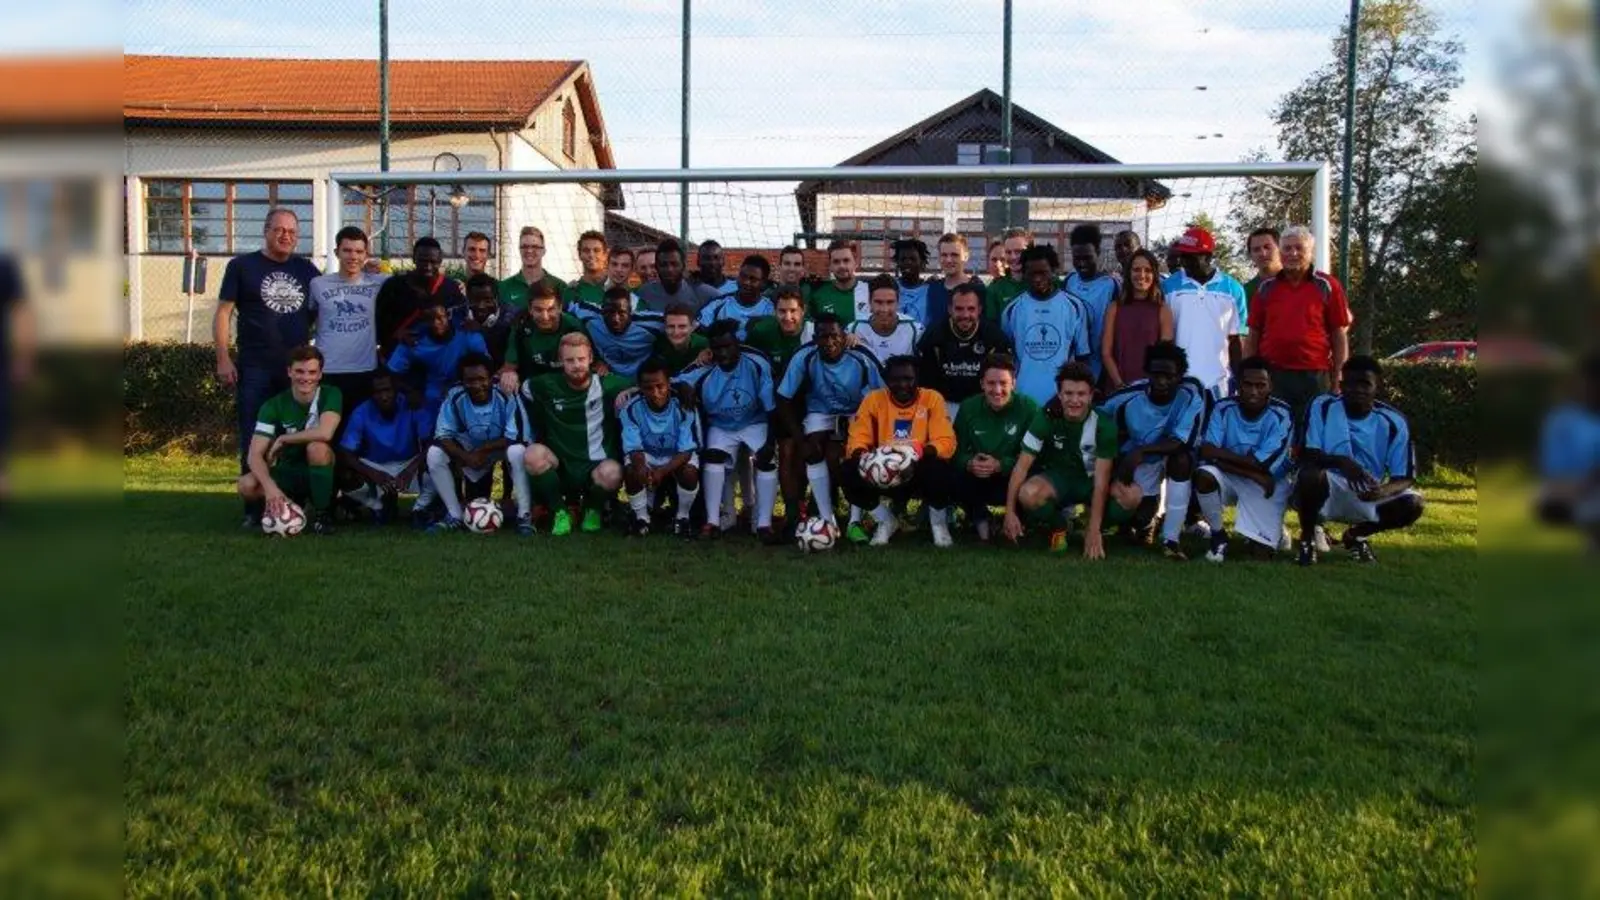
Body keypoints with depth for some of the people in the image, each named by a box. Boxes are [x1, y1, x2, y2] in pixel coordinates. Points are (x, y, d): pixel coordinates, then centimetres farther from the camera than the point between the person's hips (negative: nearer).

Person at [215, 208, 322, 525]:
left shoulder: (306, 269, 12)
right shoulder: (242, 266, 3)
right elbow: (223, 313, 1)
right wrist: (223, 359, -8)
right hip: (255, 370, -3)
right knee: (254, 442, 0)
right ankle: (254, 510, 7)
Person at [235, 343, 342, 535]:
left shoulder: (330, 395, -13)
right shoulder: (274, 405, -9)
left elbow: (325, 433, -33)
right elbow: (254, 455, -18)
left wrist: (283, 439, -19)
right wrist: (270, 486, -36)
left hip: (320, 473, -2)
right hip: (287, 475, 2)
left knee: (317, 447, -34)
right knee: (247, 485, -26)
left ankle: (322, 513, -16)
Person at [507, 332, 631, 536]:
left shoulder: (608, 385, -1)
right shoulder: (547, 386, 0)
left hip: (596, 468, -1)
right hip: (559, 468, 1)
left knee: (611, 473, -36)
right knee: (533, 454, -31)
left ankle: (594, 509, 3)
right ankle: (560, 511, -6)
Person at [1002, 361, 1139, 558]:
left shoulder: (1104, 423, -19)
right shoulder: (1046, 417, -17)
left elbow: (1101, 479, -22)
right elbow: (1022, 465, -16)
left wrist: (1094, 530, -28)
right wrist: (1010, 512, -23)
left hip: (1091, 479, 0)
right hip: (1057, 477, 0)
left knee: (1132, 496, -31)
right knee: (1028, 494, -35)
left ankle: (1097, 531, 1)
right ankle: (1058, 526, 0)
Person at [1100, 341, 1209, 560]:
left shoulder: (1193, 393, -26)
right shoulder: (1127, 399, -23)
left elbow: (1184, 442, -31)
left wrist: (1142, 451, -40)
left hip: (1175, 455, -1)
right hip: (1139, 462, 1)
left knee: (1181, 459, -35)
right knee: (1139, 521, -8)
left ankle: (1171, 538, -21)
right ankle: (1150, 514, 34)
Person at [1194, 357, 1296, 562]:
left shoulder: (1281, 415, -18)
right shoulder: (1223, 409, -13)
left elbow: (1260, 464, -24)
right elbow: (1206, 453, -24)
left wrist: (1219, 452, -19)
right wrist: (1254, 474, -28)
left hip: (1268, 486, -1)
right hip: (1230, 480, 1)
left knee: (1262, 552, -13)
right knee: (1204, 475, -33)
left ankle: (1275, 530, 27)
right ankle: (1218, 536, -8)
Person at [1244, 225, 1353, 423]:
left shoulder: (1327, 286, 2)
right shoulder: (1266, 288, 9)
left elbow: (1340, 336, 2)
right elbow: (1253, 335, 11)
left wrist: (1337, 381, -3)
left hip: (1314, 377, -2)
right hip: (1270, 376, 2)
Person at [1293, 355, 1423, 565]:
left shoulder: (1393, 422, -7)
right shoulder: (1322, 407, -12)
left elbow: (1405, 477, -8)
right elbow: (1306, 456, -17)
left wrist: (1383, 491, -31)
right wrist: (1340, 461, -37)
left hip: (1368, 495, 3)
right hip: (1326, 492, -3)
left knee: (1412, 504, -21)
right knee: (1312, 476, -36)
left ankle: (1355, 535, 10)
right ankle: (1308, 537, -5)